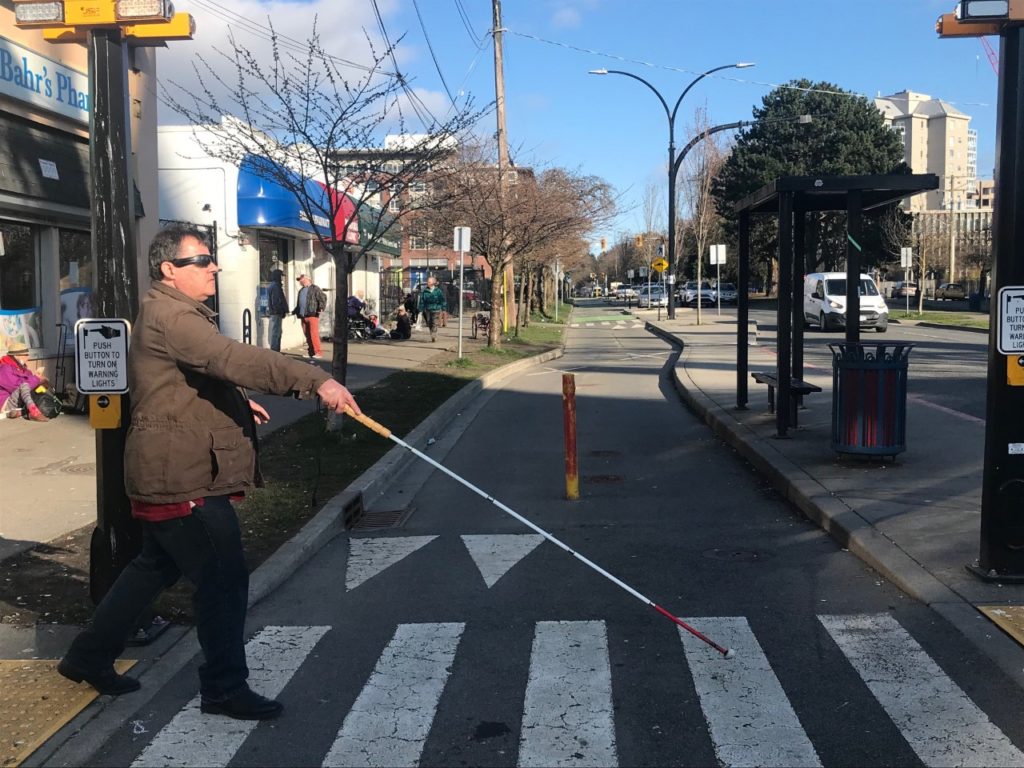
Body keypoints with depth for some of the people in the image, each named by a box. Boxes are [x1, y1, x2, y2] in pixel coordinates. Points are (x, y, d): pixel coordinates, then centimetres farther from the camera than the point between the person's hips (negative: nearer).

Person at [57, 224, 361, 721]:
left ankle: (89, 656, 35)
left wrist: (238, 401, 16)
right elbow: (236, 359, -35)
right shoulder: (170, 316, -19)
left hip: (171, 474, 11)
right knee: (224, 579, -3)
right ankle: (225, 688, 9)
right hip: (183, 479, -11)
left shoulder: (178, 312, 17)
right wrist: (317, 381, -42)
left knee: (156, 566, 23)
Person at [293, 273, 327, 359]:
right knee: (307, 336, 5)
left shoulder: (315, 289, 1)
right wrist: (296, 311, 21)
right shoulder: (301, 291, 25)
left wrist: (321, 307, -20)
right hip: (303, 316, 7)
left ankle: (317, 353, -13)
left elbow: (323, 298, -8)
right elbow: (298, 303, 33)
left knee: (314, 335, -13)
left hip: (312, 315, -7)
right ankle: (311, 354, 8)